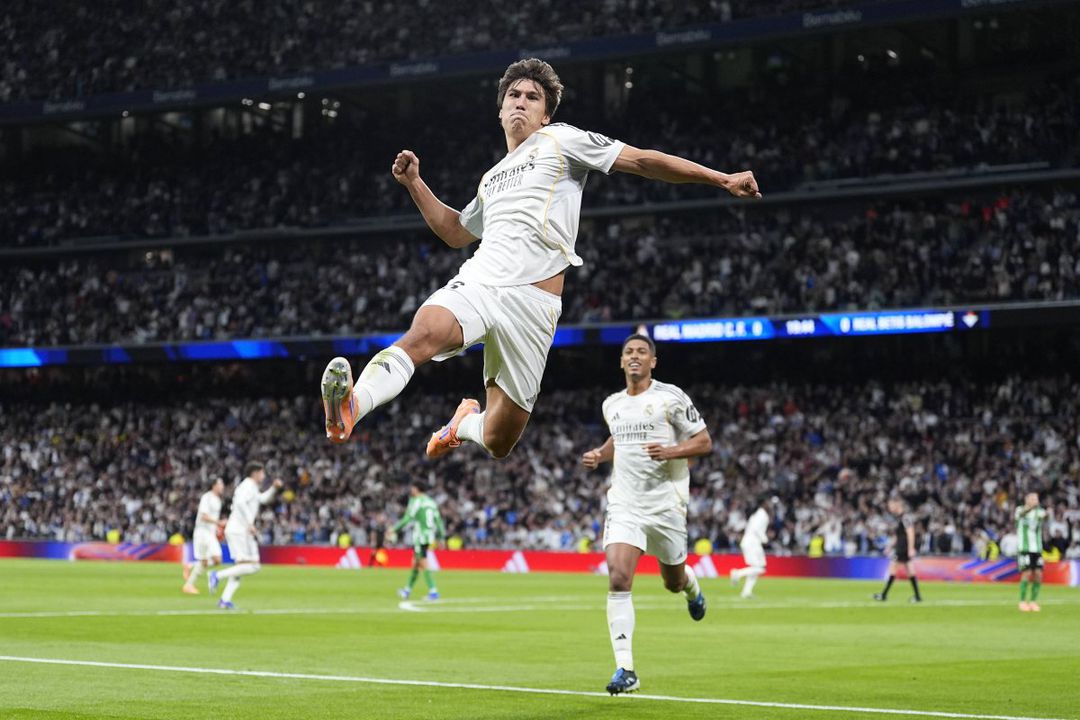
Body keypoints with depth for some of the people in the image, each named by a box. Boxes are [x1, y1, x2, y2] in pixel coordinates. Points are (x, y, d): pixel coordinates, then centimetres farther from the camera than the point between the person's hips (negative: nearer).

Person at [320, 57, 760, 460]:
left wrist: (722, 179, 0)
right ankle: (349, 408, -45)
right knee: (423, 334, -33)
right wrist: (414, 184, 32)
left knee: (497, 442, 0)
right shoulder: (491, 179, 30)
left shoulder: (560, 141, 11)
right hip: (476, 282, 4)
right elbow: (456, 232, 44)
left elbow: (644, 162, 6)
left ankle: (465, 423, 34)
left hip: (531, 303, -4)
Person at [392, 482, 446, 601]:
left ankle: (433, 591, -13)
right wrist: (441, 538, 17)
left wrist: (394, 529, -6)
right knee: (415, 563, 16)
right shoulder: (430, 502, 14)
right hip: (429, 536, 8)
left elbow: (407, 519, -14)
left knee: (423, 564, -7)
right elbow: (438, 520, 13)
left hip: (420, 537, -8)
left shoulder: (416, 501, -9)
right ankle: (407, 590, 25)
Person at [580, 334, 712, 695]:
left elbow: (704, 442, -4)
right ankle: (625, 670, -16)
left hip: (666, 503, -2)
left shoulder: (671, 397, -5)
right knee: (618, 578, -17)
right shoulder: (612, 404, 10)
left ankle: (691, 587, 54)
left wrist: (671, 451, -21)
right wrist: (599, 455, 10)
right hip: (624, 504, 2)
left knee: (674, 581, 12)